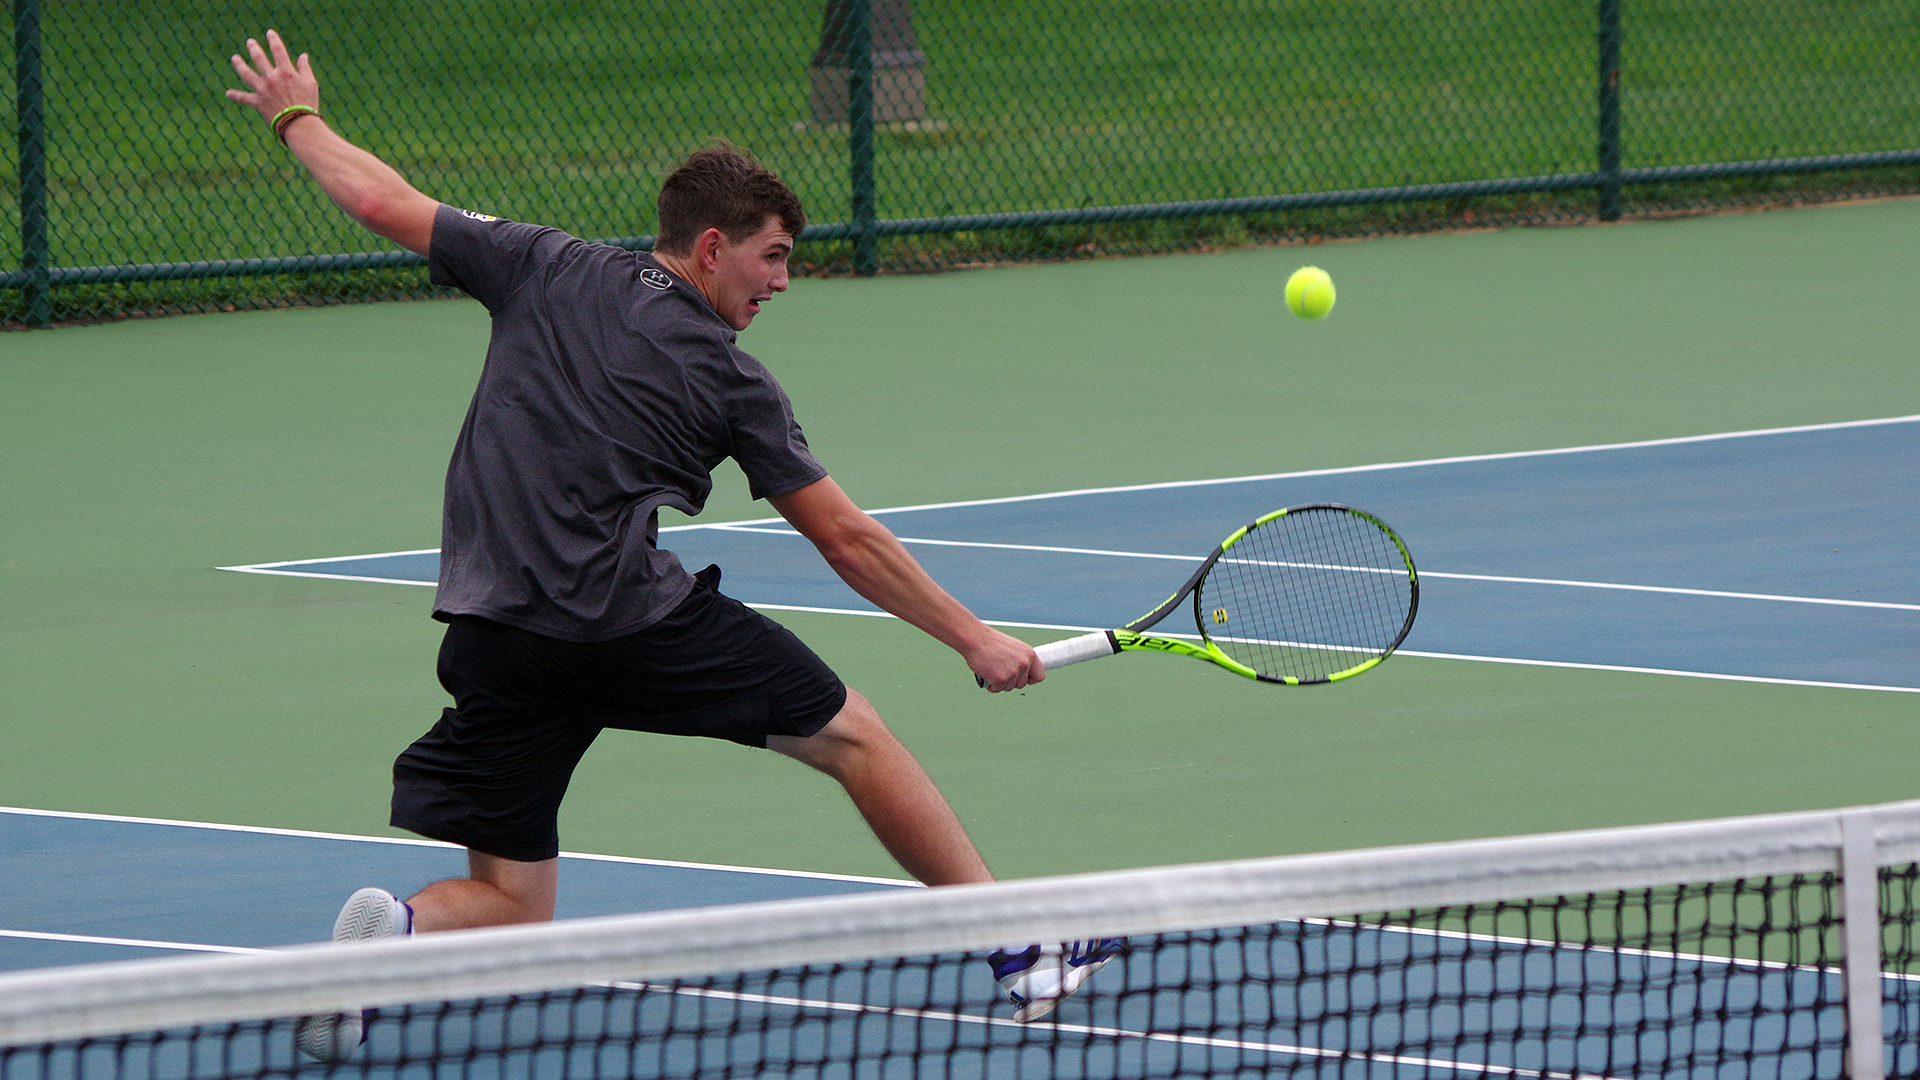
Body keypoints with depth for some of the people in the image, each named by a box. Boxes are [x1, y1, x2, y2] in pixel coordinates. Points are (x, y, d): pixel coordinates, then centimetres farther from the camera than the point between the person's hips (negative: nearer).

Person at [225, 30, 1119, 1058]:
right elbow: (847, 540, 8)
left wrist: (297, 118, 36)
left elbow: (382, 201, 17)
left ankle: (396, 931, -21)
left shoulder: (546, 271, 12)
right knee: (850, 733, 13)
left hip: (494, 643, 4)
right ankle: (1020, 953, 16)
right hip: (633, 615, -4)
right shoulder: (733, 381, 6)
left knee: (509, 901, 12)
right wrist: (976, 640, 17)